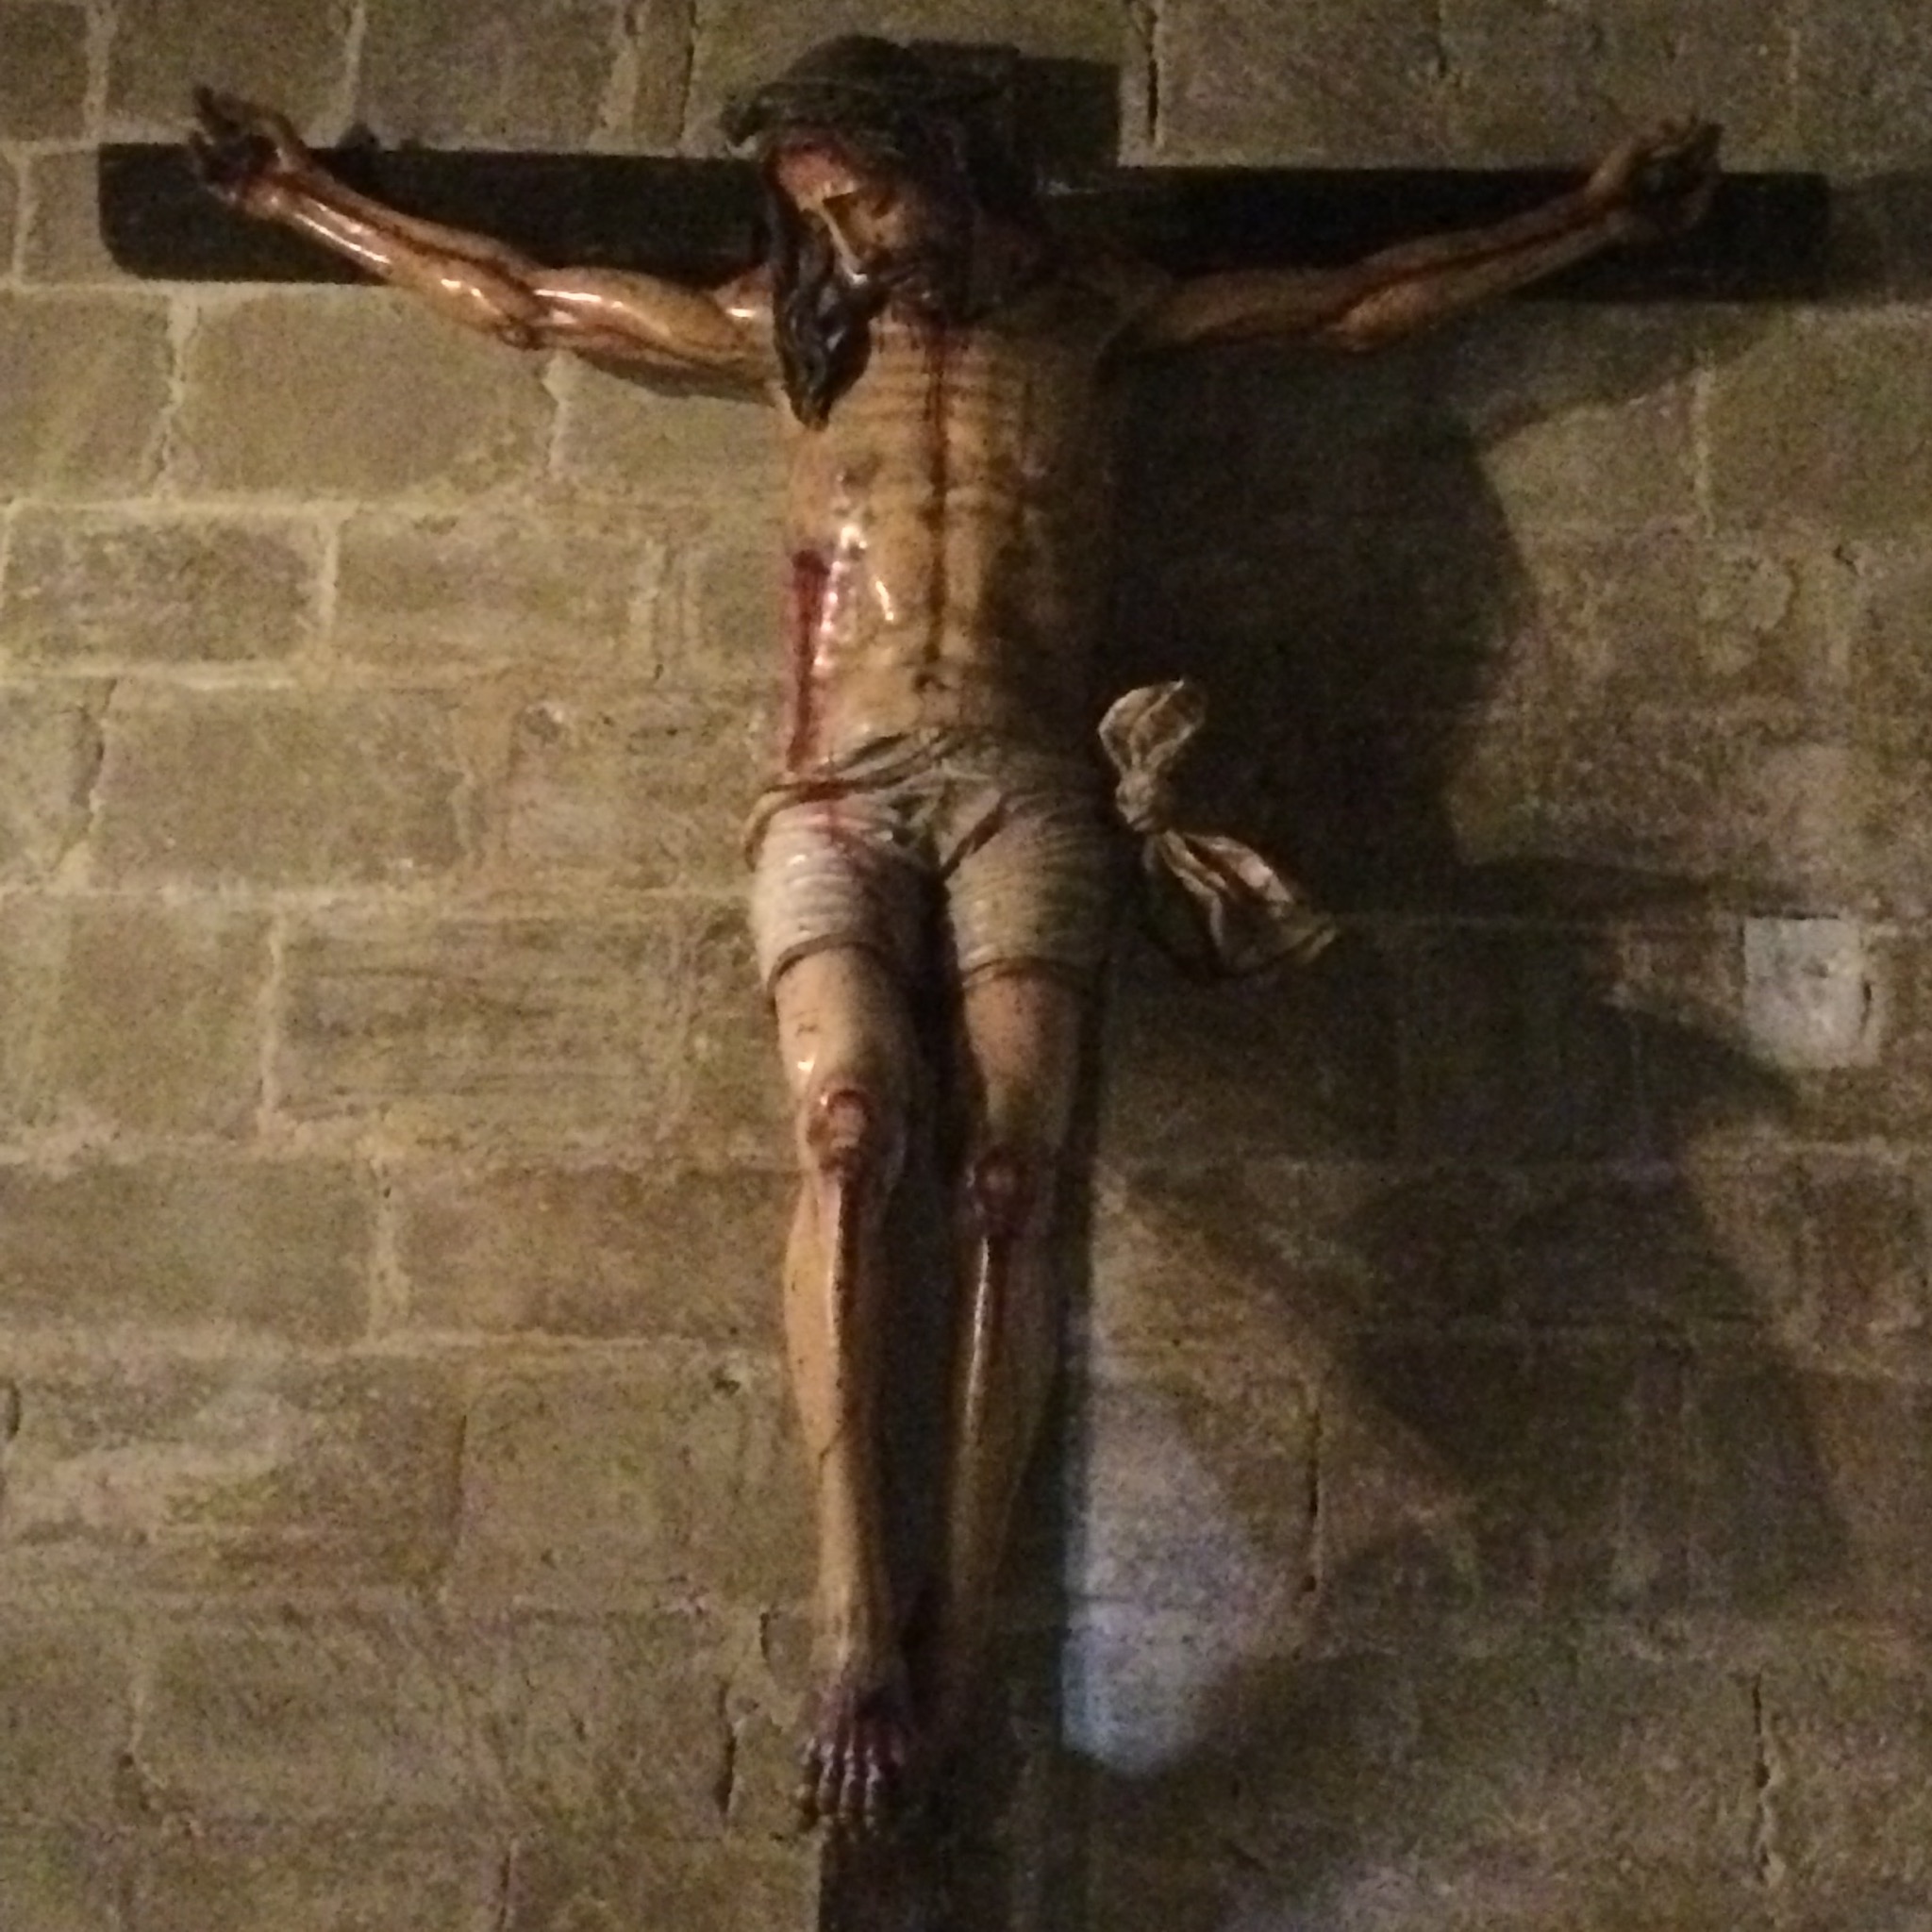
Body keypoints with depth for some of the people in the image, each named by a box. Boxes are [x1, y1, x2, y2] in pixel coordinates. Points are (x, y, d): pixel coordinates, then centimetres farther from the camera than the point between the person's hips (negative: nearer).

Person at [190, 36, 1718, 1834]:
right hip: (837, 793, 0)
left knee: (1010, 1167, -22)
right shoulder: (781, 328, 22)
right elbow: (513, 297, 32)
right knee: (846, 1124, -28)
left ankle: (961, 1620, -22)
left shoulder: (1082, 310, 19)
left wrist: (1598, 214, 22)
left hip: (1023, 787, 0)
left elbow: (1364, 301, 22)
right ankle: (855, 1612, -32)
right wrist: (303, 198, 36)